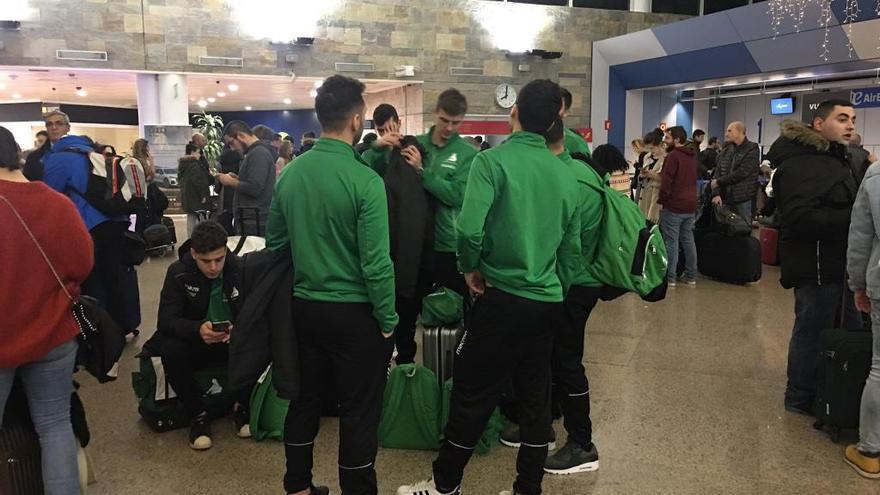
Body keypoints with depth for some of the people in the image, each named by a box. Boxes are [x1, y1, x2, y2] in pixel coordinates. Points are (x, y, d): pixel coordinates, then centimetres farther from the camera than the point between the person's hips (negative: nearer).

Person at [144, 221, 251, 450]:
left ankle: (242, 407, -4)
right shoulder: (178, 273, -11)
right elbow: (166, 321, -17)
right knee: (170, 351, -32)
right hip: (195, 343, 0)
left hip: (232, 342, 0)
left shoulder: (240, 269, -11)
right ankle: (198, 415, -10)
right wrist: (198, 330, -38)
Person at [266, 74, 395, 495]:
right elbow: (376, 262, -20)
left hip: (304, 306, 6)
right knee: (359, 411, 9)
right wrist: (388, 320, -10)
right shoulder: (365, 180, -19)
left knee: (305, 398, 20)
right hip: (354, 311, -6)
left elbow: (274, 240, 9)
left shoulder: (290, 173, 0)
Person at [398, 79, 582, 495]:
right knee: (535, 398, 14)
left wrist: (471, 267, -6)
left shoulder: (492, 161, -12)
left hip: (503, 297, -6)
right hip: (548, 302, 6)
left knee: (472, 395, 7)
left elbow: (469, 227, -24)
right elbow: (572, 249, 11)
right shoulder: (565, 175, 6)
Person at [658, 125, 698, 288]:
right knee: (688, 240, 12)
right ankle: (691, 276, 16)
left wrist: (661, 199, -7)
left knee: (671, 241, -4)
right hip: (690, 205, 8)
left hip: (673, 206, -8)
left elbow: (666, 181, -17)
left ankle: (669, 278, -1)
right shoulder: (692, 157, 16)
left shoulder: (673, 156, -12)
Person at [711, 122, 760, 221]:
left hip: (743, 199, -4)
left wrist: (719, 182, -9)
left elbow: (741, 173, -14)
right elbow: (718, 172, 4)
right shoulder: (726, 150, 13)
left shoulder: (752, 149, -3)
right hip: (725, 198, 4)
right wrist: (716, 193, -9)